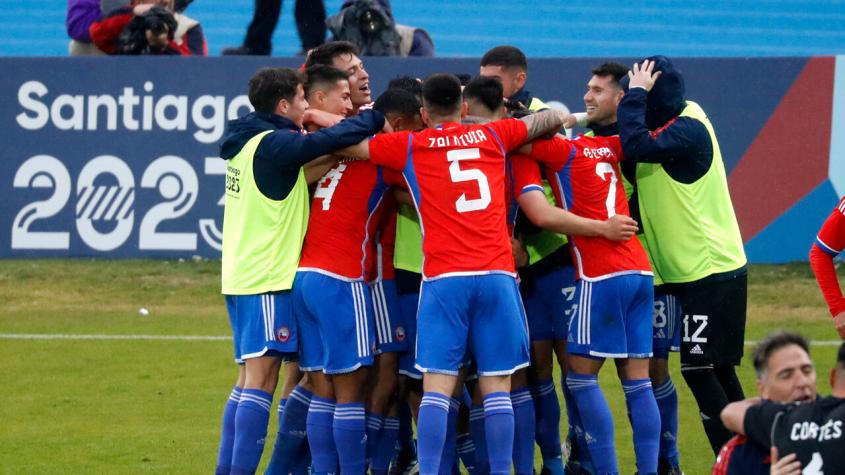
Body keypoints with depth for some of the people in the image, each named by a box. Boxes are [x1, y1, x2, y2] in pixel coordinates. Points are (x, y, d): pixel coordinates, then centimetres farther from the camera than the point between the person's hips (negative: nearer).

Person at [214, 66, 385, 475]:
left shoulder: (249, 141, 12)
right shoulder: (274, 145, -15)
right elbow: (330, 141, -24)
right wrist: (374, 119, -9)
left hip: (241, 275, 9)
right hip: (268, 279, -9)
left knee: (249, 379, 13)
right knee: (260, 378, -10)